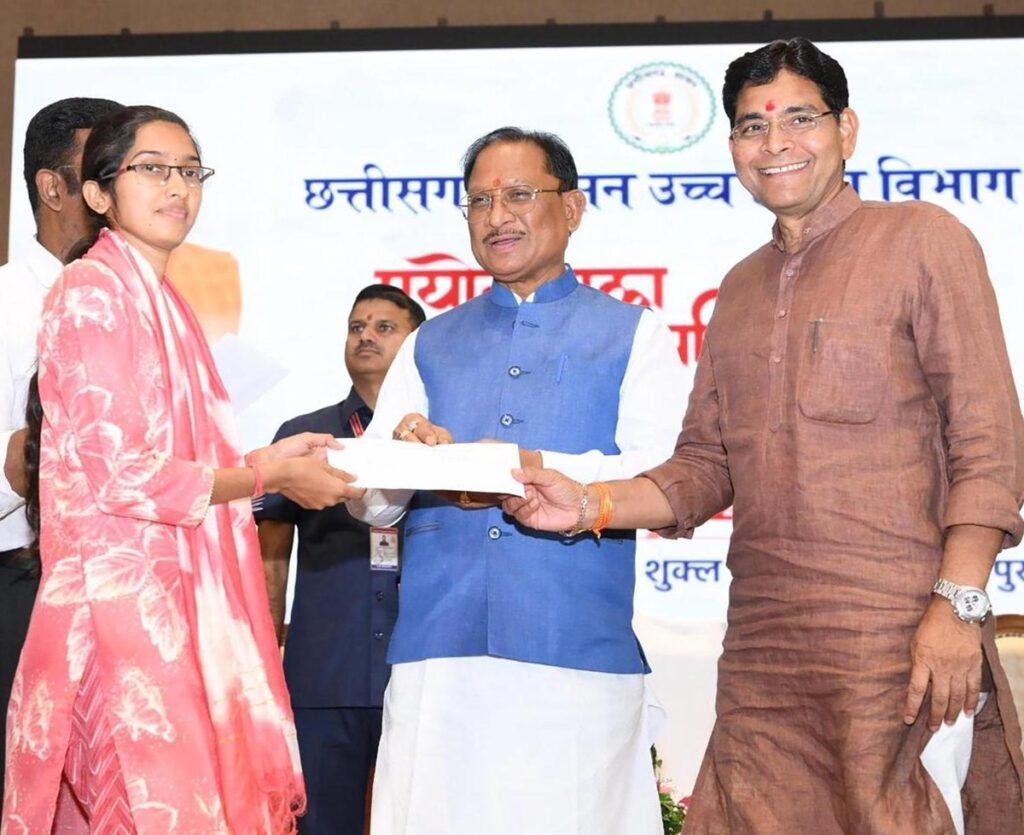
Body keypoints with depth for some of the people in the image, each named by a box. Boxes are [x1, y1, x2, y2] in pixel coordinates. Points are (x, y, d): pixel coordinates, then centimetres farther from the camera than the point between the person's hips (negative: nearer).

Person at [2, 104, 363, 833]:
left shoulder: (157, 300, 16)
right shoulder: (93, 291, -9)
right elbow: (120, 475, -16)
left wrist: (265, 462, 4)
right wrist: (269, 477, -7)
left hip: (173, 592, 8)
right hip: (121, 594, -8)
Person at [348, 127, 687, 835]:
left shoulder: (632, 335, 11)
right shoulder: (429, 346, 21)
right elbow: (368, 503, 13)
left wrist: (542, 470, -18)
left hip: (578, 656, -2)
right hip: (437, 655, 3)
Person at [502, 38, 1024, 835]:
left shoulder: (921, 239, 1)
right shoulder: (742, 288, 19)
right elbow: (705, 467, 17)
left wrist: (958, 604, -15)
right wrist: (590, 504, 0)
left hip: (897, 641, -5)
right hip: (763, 651, 6)